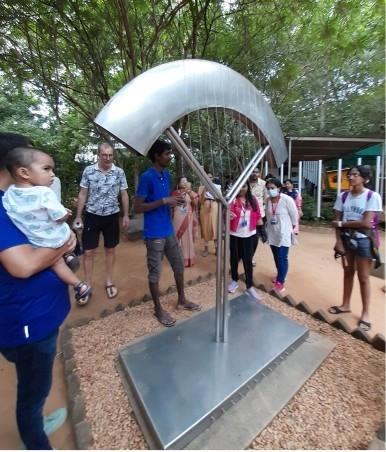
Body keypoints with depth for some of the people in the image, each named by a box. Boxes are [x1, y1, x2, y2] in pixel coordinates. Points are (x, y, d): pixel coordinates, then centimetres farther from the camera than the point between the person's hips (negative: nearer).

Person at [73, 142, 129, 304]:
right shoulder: (88, 171, -3)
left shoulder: (119, 172, -2)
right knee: (88, 252, 3)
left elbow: (124, 195, 4)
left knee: (110, 249, 11)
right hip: (92, 216, 0)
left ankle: (109, 282, 27)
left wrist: (126, 216, 0)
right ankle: (87, 287, 18)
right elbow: (82, 194, 2)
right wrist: (78, 216, -1)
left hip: (112, 216, 1)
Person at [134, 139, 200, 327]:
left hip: (169, 231, 8)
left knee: (179, 266, 17)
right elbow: (137, 207, -17)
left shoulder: (167, 175, 9)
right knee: (155, 273, 7)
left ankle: (182, 300, 38)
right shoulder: (146, 177, -14)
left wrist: (175, 200, 2)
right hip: (154, 234, -8)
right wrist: (164, 201, -22)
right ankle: (158, 309, 28)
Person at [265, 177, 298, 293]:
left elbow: (294, 215, -7)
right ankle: (280, 275, 37)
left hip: (284, 233, -5)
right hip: (272, 233, 5)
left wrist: (291, 228, 2)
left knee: (282, 258, -3)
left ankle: (280, 282, 8)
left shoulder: (287, 200, -16)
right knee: (276, 257, 17)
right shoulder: (267, 200, -2)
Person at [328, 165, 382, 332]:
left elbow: (366, 223, -20)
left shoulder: (372, 196, -12)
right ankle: (345, 305, 29)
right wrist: (339, 241, -8)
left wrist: (342, 223, -11)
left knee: (363, 277, 6)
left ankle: (365, 312, 22)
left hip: (363, 241, -4)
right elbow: (337, 221, -1)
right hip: (346, 239, 4)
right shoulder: (343, 196, 0)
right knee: (348, 272, 15)